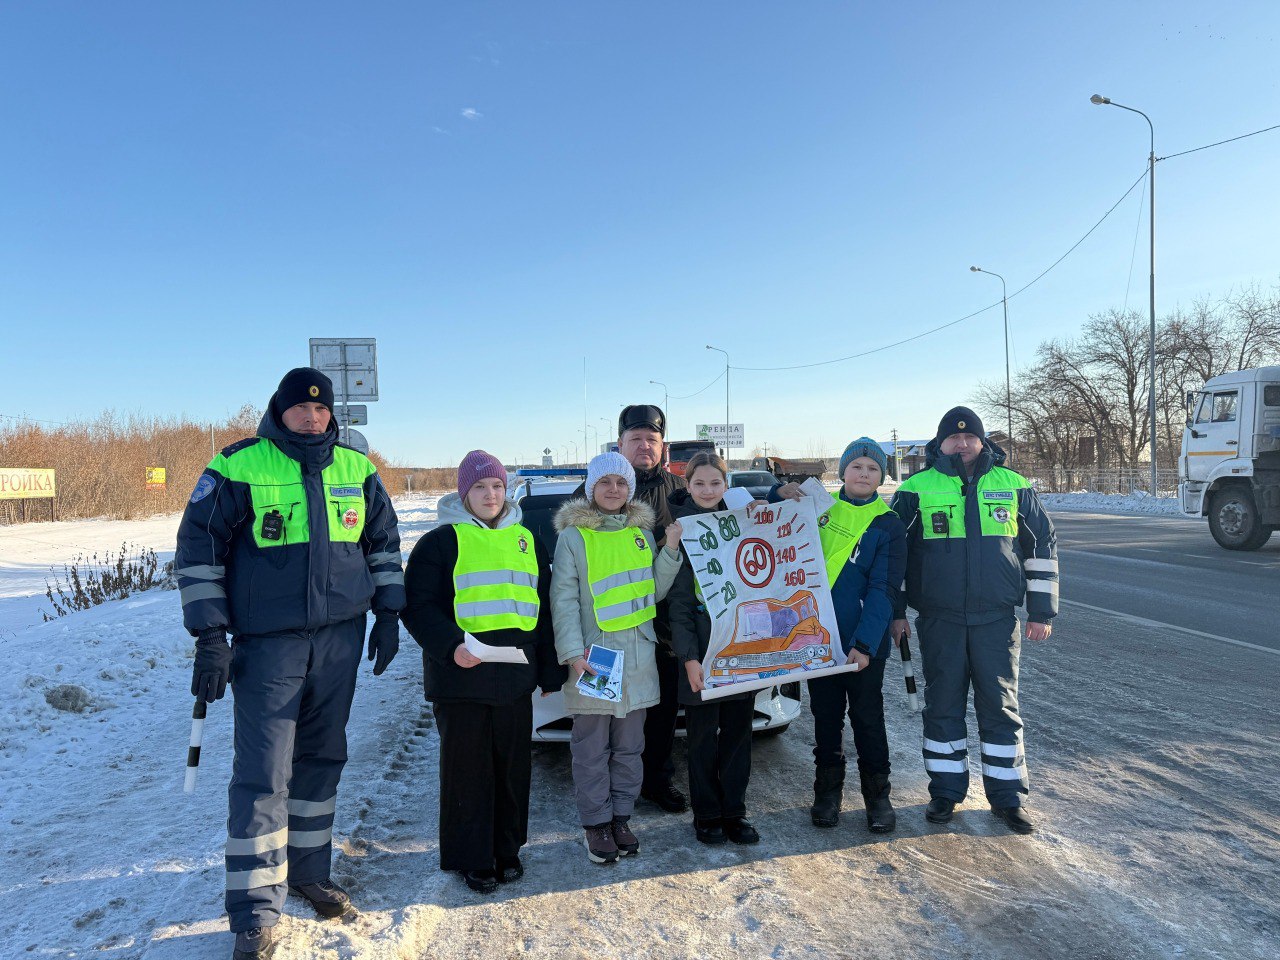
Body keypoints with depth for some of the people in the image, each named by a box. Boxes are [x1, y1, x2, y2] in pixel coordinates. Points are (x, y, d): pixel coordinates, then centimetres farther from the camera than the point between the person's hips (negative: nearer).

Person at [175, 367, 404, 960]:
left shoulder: (356, 468, 7)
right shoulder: (238, 467, -6)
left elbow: (383, 541, 15)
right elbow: (198, 548, -4)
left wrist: (388, 613, 9)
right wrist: (210, 637, -8)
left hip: (340, 638, 4)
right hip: (268, 642, -4)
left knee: (321, 758, 14)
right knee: (263, 773, -6)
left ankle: (308, 872, 32)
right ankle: (255, 912, 6)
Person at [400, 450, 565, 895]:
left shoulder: (526, 541, 12)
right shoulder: (441, 541, -1)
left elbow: (544, 607, 16)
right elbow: (417, 606, -7)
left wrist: (550, 670, 13)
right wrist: (451, 645, -22)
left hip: (515, 676, 4)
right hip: (461, 677, -4)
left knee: (513, 767, 12)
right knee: (467, 770, 6)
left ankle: (507, 850, 29)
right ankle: (472, 858, 21)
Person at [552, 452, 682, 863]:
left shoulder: (642, 533, 9)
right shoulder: (573, 535, -4)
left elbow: (654, 590, 9)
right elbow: (564, 599, -7)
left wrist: (670, 550, -4)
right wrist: (573, 652, -15)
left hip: (637, 654, 4)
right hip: (593, 654, -4)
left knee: (629, 745, 12)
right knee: (592, 747, 3)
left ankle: (621, 816, 25)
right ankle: (596, 823, 17)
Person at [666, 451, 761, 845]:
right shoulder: (681, 530, -5)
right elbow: (678, 601, -8)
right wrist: (689, 657, -14)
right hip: (702, 650, -4)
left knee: (738, 732, 10)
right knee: (703, 736, 7)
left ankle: (733, 811, 24)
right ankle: (707, 815, 21)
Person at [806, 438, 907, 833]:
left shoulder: (888, 525, -3)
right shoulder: (818, 507, 5)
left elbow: (883, 591, -9)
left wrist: (864, 644, -18)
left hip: (863, 643, -3)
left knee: (867, 719, 7)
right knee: (826, 717, 13)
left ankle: (877, 795, 23)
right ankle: (827, 791, 26)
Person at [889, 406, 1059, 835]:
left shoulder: (1013, 486, 5)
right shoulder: (916, 489, 0)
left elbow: (1042, 546, 11)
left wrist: (1042, 611, 8)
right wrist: (895, 611, 3)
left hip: (996, 619, 1)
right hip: (939, 621, -1)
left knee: (1000, 706, 7)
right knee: (943, 705, 8)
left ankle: (1007, 795, 20)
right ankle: (946, 791, 22)